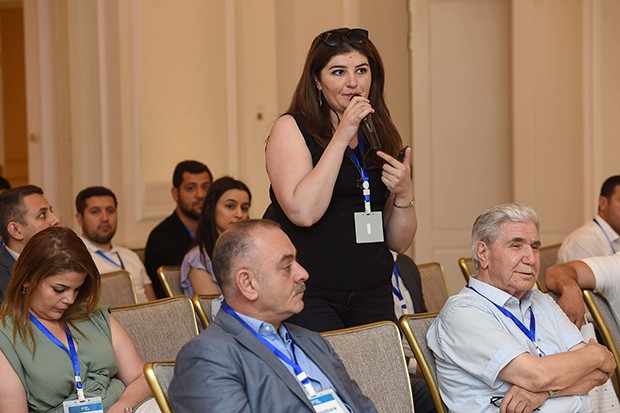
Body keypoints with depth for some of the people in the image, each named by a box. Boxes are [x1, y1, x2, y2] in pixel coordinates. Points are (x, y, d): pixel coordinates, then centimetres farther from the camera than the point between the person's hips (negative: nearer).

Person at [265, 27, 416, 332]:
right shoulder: (291, 129, -1)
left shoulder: (383, 138, 13)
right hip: (311, 297, -5)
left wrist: (404, 194, -4)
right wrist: (342, 136, -14)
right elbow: (303, 212, -19)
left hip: (373, 295, 5)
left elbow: (399, 243, 16)